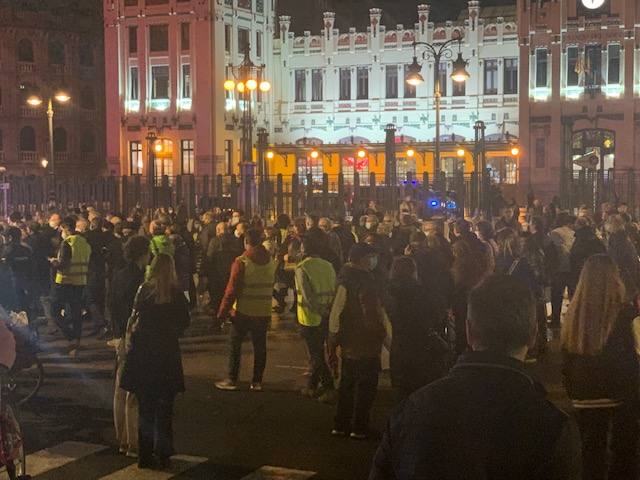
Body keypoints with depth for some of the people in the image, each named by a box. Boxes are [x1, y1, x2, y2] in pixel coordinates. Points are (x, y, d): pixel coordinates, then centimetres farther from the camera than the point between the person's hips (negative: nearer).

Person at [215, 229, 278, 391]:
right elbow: (272, 287, 8)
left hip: (243, 311, -4)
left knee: (235, 345, 7)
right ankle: (257, 382, 13)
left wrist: (223, 312, -7)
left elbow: (232, 290, -13)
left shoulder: (241, 262, -13)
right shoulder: (271, 262, 3)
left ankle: (232, 380, 10)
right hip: (263, 312, 4)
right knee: (260, 347, 10)